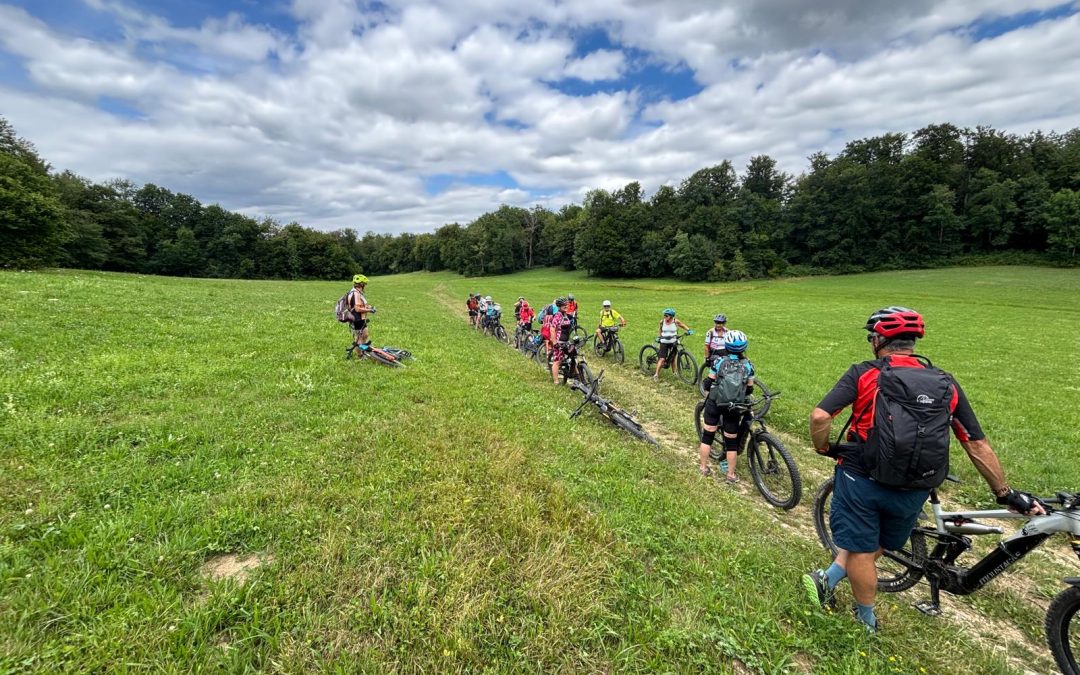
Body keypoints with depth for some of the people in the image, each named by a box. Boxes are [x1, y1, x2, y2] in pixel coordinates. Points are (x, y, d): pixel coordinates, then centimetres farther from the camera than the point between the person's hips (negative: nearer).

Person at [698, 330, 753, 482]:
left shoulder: (719, 361, -7)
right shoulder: (748, 365, -4)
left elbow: (708, 383, -3)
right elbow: (750, 389, 3)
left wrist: (708, 393, 18)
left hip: (714, 403, -1)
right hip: (734, 408, 1)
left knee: (707, 436, 12)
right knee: (732, 441, 12)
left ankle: (704, 468, 21)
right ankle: (731, 475, 22)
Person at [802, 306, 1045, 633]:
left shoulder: (864, 373, -11)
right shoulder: (946, 384, 1)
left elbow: (819, 416, -23)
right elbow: (978, 446, 6)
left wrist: (823, 448, -4)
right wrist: (1006, 493, 19)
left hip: (861, 479, -4)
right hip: (912, 492, 4)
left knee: (861, 550, 16)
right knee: (874, 545, 28)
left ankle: (866, 622, 32)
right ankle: (828, 579, 30)